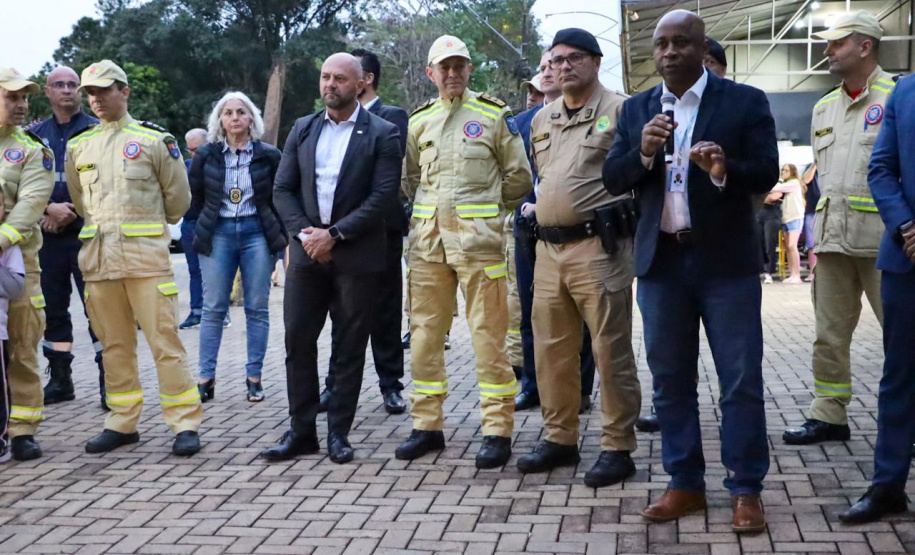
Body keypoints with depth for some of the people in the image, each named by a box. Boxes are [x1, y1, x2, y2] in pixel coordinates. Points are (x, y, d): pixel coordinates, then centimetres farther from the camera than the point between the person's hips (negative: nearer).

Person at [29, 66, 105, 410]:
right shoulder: (35, 134, 12)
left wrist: (69, 214, -11)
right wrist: (50, 210, -9)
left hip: (86, 233, -4)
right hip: (48, 236, 4)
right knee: (53, 309, 9)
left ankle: (108, 381, -2)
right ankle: (59, 380, 19)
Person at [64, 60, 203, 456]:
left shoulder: (154, 139, 1)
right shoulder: (79, 146, 13)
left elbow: (178, 197, 8)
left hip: (146, 253, -4)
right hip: (98, 257, 4)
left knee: (164, 339, -6)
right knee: (114, 344, 9)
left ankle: (185, 424, -2)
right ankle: (122, 424, 18)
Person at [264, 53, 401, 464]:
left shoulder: (381, 134, -2)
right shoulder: (302, 130, 11)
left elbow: (382, 197, -10)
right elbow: (282, 189, 8)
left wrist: (334, 234, -15)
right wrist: (304, 232, -7)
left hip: (356, 255, -4)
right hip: (308, 250, 4)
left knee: (349, 348, 4)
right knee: (298, 341, 3)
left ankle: (338, 433, 13)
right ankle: (301, 430, 13)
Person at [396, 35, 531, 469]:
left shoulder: (494, 115, 4)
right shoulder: (419, 121, 13)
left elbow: (519, 177, 7)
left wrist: (488, 212, 9)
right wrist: (430, 212, 15)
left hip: (478, 240, -4)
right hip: (428, 241, 4)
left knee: (488, 338, -4)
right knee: (424, 335, 7)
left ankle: (498, 432, 3)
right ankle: (427, 426, 18)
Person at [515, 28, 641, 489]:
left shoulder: (620, 109, -4)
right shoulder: (541, 120, 17)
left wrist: (625, 218, -11)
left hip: (598, 247, -7)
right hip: (549, 248, 7)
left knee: (610, 351, -1)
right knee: (551, 349, 12)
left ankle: (617, 448, 8)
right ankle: (559, 439, 25)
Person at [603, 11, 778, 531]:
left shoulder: (746, 101, -1)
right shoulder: (636, 109, 9)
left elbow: (767, 175, -6)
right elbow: (613, 179, 4)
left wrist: (725, 171, -26)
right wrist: (643, 152, -15)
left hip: (726, 259, -3)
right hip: (661, 260, 4)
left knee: (741, 381, 0)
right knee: (671, 380, 10)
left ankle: (747, 490, 11)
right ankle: (686, 484, 21)